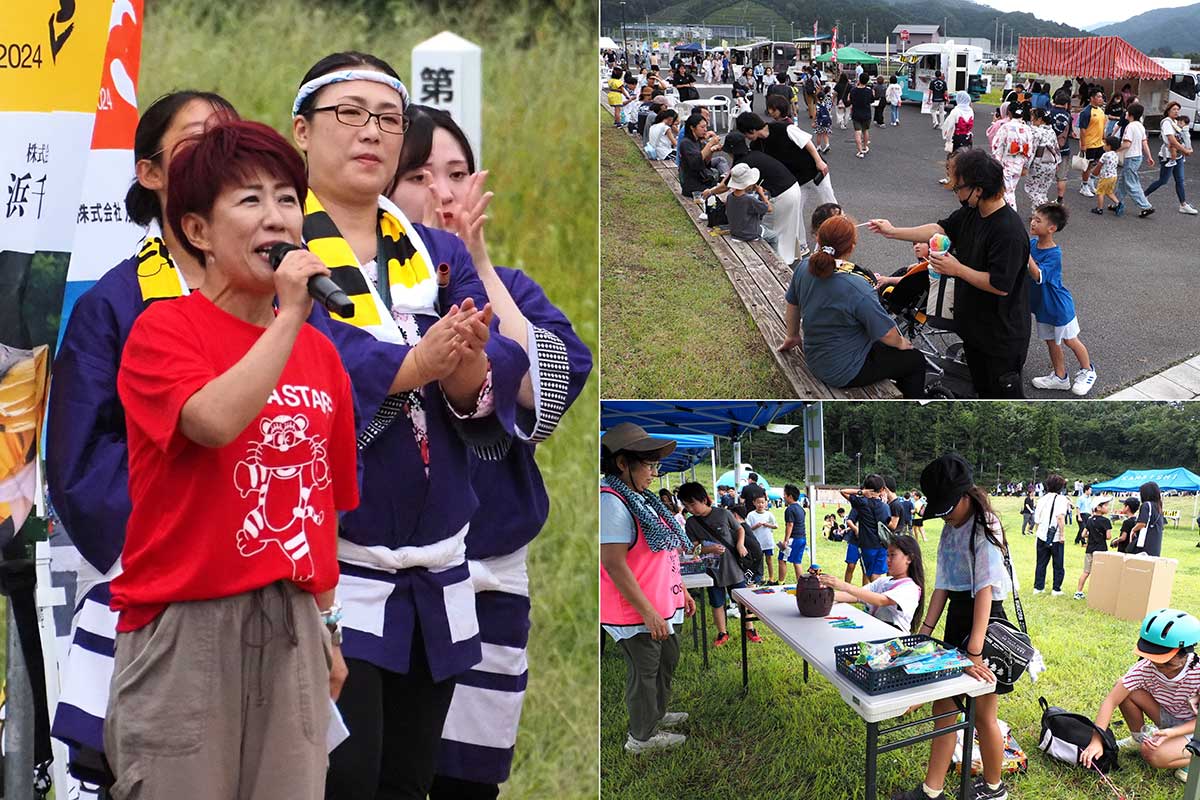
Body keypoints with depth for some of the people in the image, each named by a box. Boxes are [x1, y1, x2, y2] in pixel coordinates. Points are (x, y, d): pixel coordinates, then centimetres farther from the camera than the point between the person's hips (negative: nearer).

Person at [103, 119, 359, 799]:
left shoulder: (321, 354, 10)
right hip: (186, 623, -5)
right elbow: (215, 421, -26)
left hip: (291, 628, 5)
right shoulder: (164, 329, -6)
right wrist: (290, 314, -18)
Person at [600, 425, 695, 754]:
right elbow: (613, 564, -26)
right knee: (644, 671, 4)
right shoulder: (612, 503, -23)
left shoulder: (639, 499, 9)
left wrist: (681, 589, 21)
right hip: (637, 612, -10)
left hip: (662, 605, 10)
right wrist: (648, 612, -24)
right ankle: (642, 736, 19)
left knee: (666, 662, 24)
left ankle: (657, 714, 43)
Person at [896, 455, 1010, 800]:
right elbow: (942, 585, 10)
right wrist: (924, 632, 2)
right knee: (943, 705, 10)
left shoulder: (985, 527, -18)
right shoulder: (950, 529, 8)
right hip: (955, 618, 8)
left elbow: (985, 590, -25)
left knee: (983, 715, 5)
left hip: (985, 621, -8)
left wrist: (974, 652, -32)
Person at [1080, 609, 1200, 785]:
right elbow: (1111, 701, -24)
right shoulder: (1146, 667, -23)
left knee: (1153, 756, -31)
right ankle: (1139, 738, 7)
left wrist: (1171, 733, -39)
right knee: (1124, 689, -16)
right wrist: (1096, 741, -32)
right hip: (1169, 718, 5)